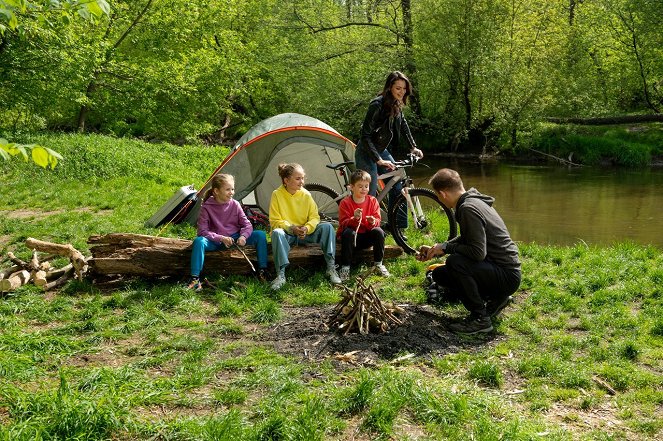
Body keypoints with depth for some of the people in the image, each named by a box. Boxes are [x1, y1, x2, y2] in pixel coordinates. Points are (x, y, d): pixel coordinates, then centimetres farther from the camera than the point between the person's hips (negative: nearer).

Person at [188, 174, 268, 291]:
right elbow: (202, 231, -14)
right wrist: (221, 238, -26)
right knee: (199, 241, -35)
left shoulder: (235, 205, -2)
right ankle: (195, 279, -35)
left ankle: (262, 271, -14)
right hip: (216, 242, -3)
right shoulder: (207, 207, -10)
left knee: (260, 235, -18)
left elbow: (247, 225, -1)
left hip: (235, 238, 3)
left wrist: (243, 236, -23)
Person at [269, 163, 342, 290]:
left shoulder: (306, 194, -3)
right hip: (287, 233, -2)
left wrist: (307, 228, -23)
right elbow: (275, 221, -10)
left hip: (305, 232, 3)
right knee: (277, 233, -37)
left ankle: (331, 268, -22)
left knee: (327, 227, -21)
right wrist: (291, 228, -25)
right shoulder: (277, 195, -10)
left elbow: (314, 217, -2)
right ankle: (280, 275, -38)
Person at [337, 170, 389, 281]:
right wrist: (354, 218, -37)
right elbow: (343, 224, -16)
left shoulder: (372, 201, 0)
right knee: (348, 233, -35)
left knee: (379, 231, -26)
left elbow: (378, 220, -3)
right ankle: (345, 267, -27)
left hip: (367, 236, 3)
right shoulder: (345, 203, -9)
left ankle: (378, 264, -10)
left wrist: (373, 222, -29)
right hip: (352, 236, -3)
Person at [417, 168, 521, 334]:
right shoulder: (472, 201, 9)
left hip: (507, 276, -10)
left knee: (454, 262, -30)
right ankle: (495, 299, 14)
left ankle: (480, 319, -15)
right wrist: (435, 250, 18)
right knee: (439, 274, 10)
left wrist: (445, 247, -15)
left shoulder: (468, 208, -22)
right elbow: (465, 240, 22)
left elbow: (478, 252, -28)